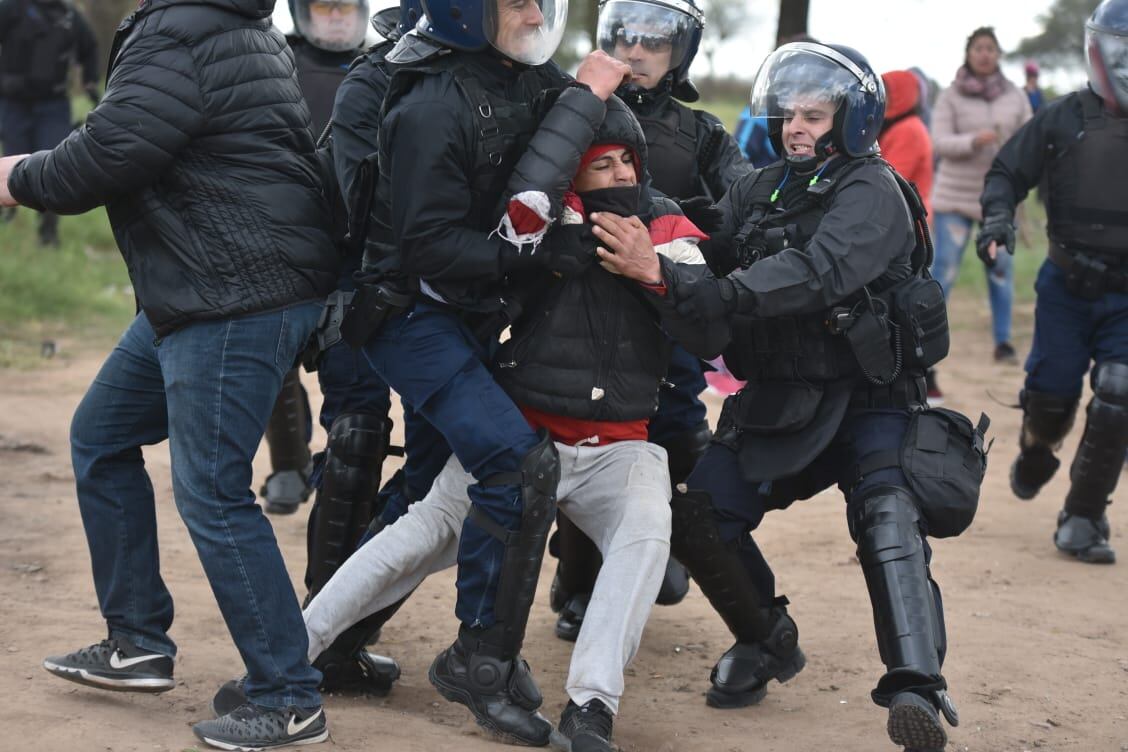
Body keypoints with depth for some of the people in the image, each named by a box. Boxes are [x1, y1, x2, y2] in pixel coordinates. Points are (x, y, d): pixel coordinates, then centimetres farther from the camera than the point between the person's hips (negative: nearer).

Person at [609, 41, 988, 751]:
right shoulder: (760, 191, 11)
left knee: (888, 518, -28)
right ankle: (768, 641, 18)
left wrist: (721, 295, -42)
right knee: (701, 515, -5)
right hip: (778, 399, 6)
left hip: (869, 399, -6)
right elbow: (705, 247, -3)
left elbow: (821, 269, -29)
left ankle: (918, 691, -34)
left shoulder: (873, 190, -11)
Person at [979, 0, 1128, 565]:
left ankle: (1082, 521, 1)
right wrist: (998, 218, -16)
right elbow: (1008, 172, 3)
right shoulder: (1064, 118, -3)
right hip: (1067, 285, 0)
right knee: (1050, 396, 6)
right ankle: (1036, 453, 43)